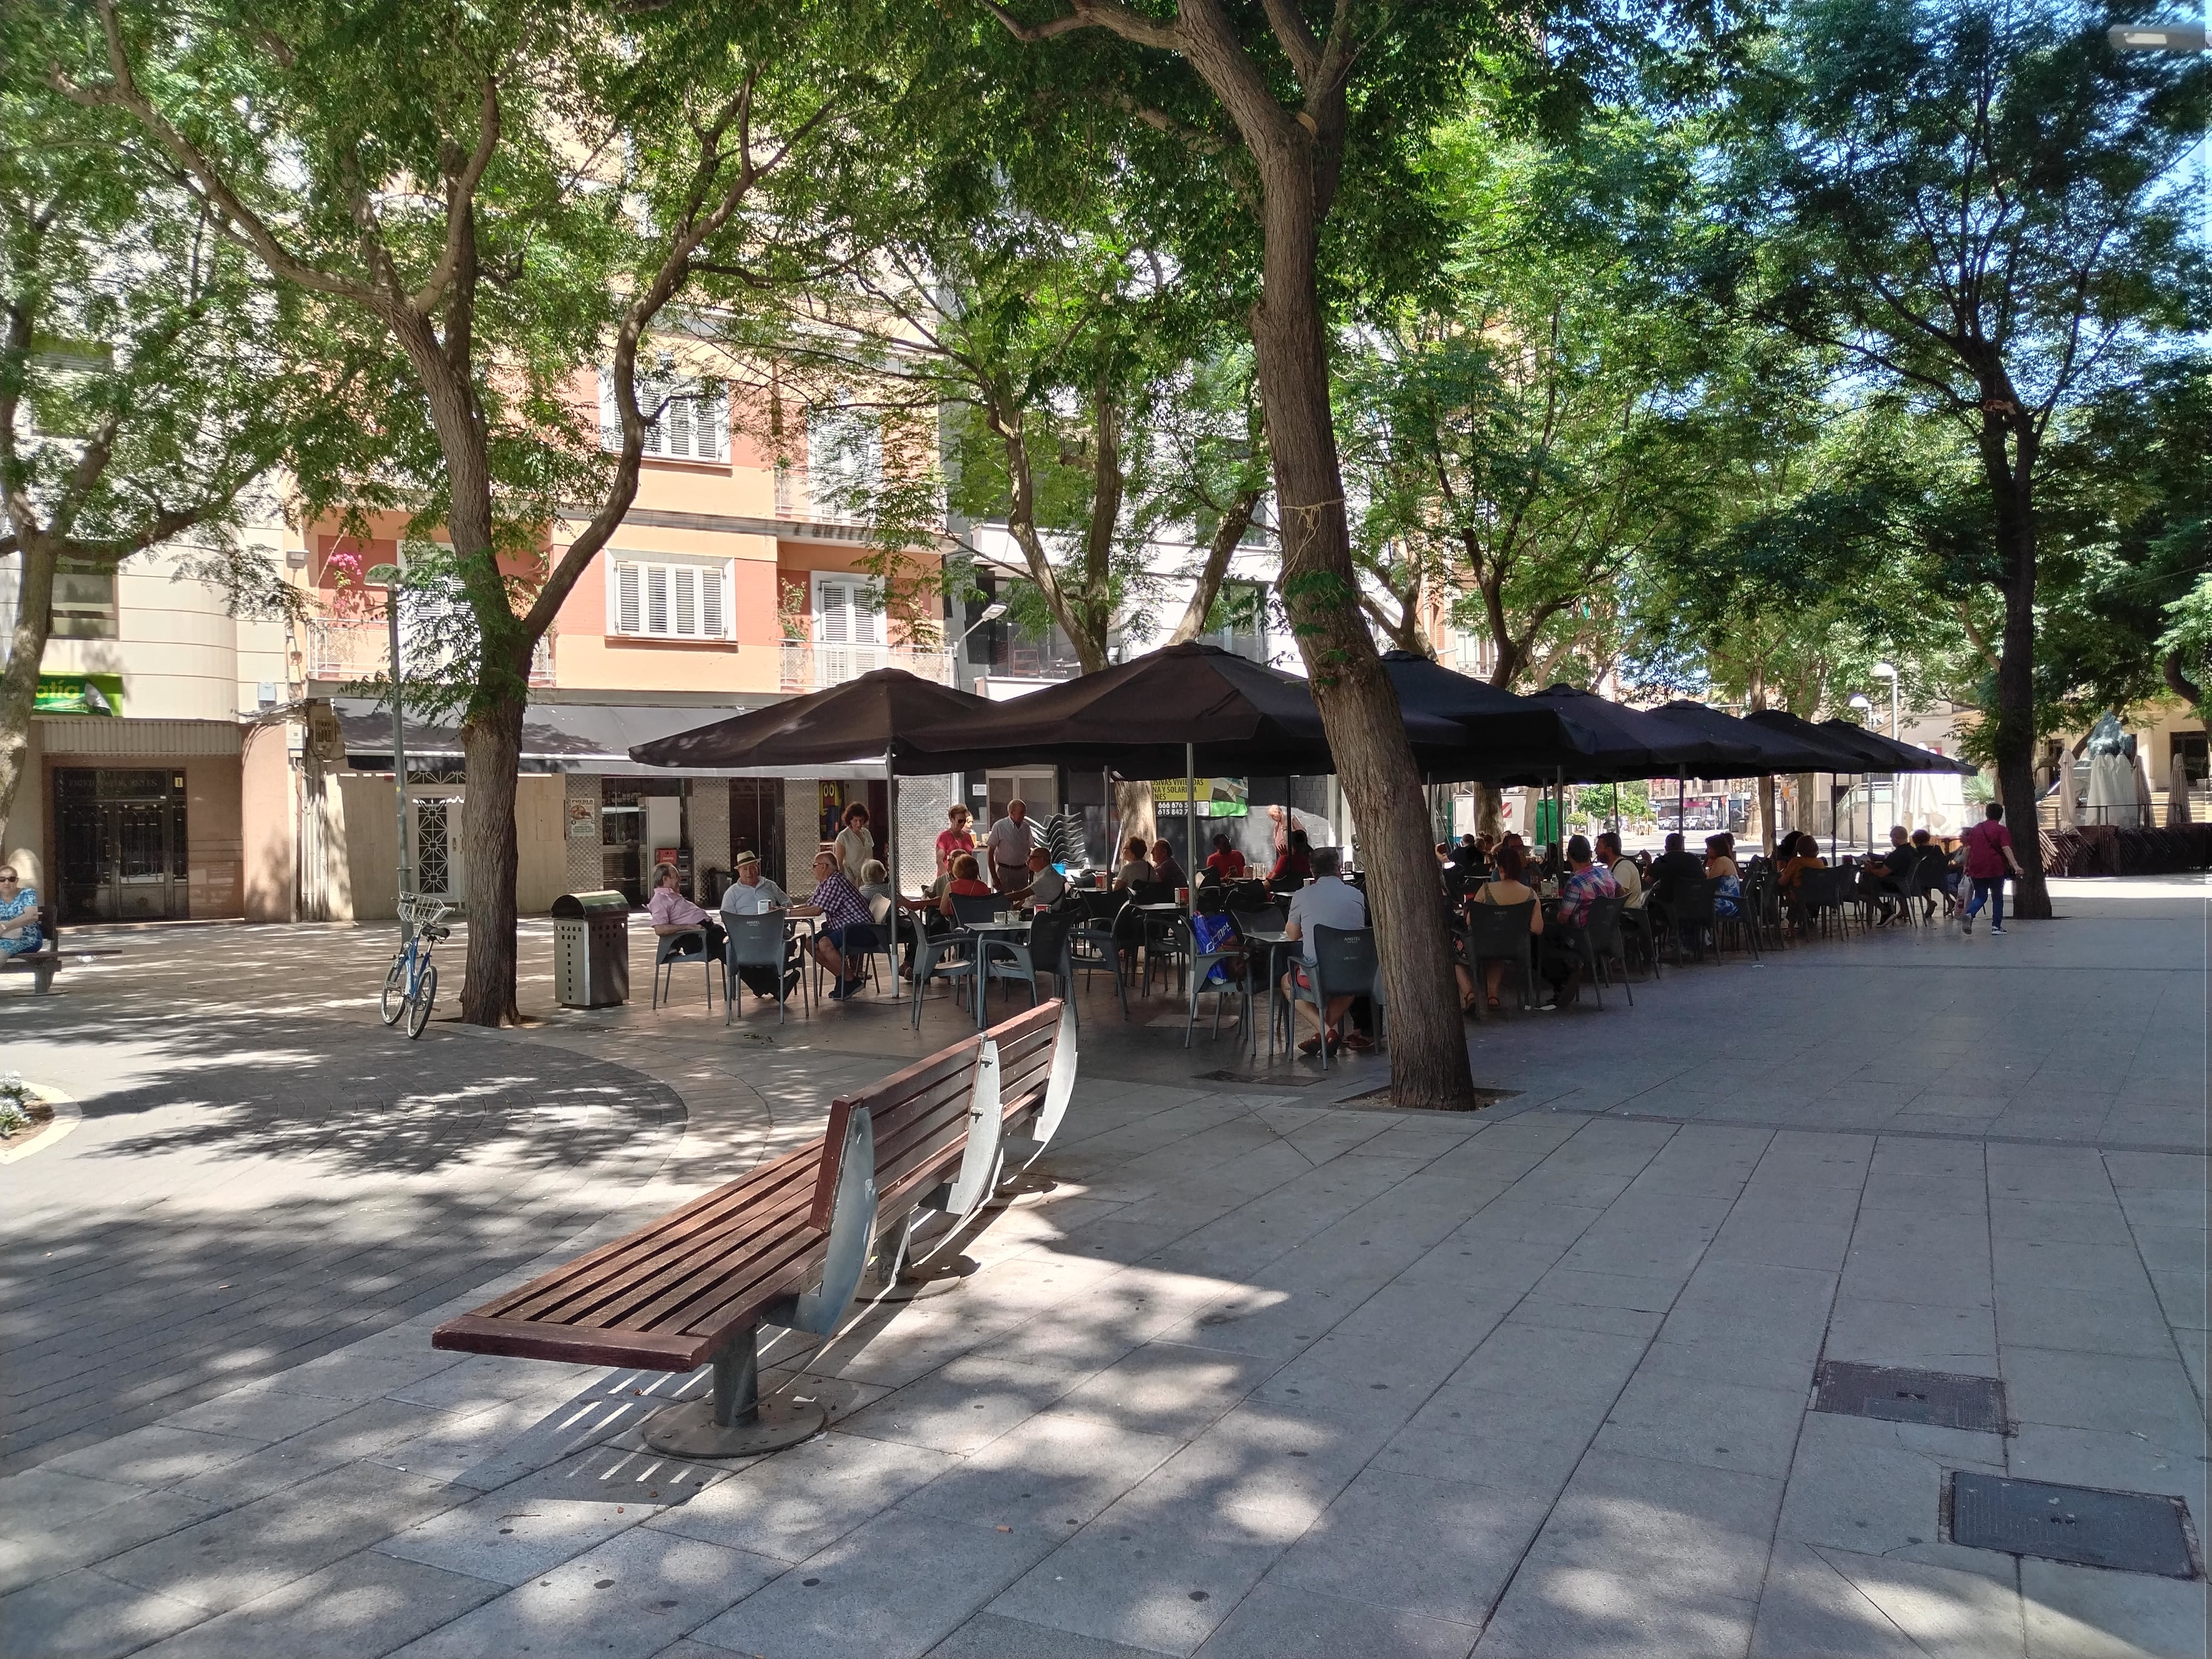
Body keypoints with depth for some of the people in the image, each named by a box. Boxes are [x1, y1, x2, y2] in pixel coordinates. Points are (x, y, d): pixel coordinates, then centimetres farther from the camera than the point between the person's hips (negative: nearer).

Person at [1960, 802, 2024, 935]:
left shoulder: (1976, 828, 11)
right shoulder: (2002, 830, -2)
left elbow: (1968, 849, 10)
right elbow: (2006, 848, -16)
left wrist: (1966, 866, 19)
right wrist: (2015, 865, -23)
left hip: (1977, 869, 3)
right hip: (1996, 869, -3)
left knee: (1980, 897, 10)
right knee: (1997, 897, 12)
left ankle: (1969, 914, -19)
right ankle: (1996, 926, 10)